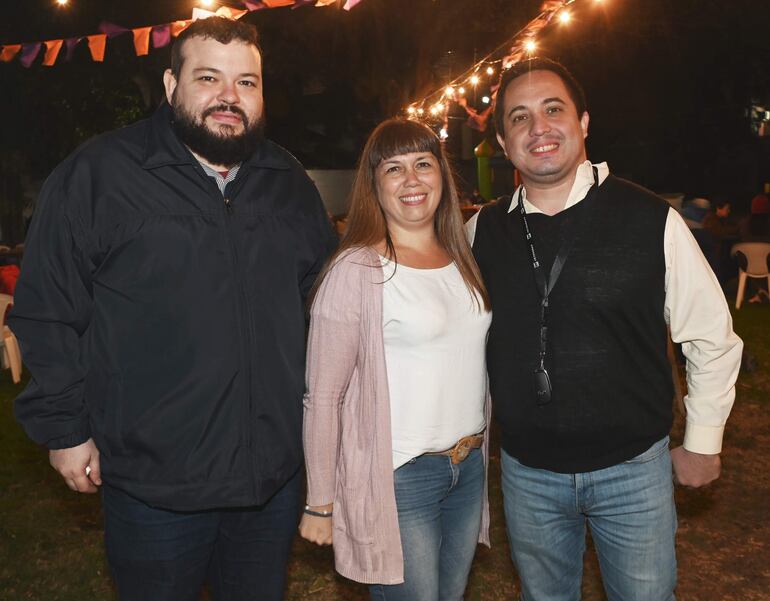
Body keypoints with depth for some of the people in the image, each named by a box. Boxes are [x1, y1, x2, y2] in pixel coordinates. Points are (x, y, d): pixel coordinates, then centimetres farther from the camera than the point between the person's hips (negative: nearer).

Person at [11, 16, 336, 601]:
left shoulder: (290, 182, 6)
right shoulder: (96, 174, -9)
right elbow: (46, 312, -5)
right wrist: (63, 427, -5)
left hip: (276, 473, 4)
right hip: (152, 482, -3)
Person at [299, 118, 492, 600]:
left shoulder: (463, 258, 6)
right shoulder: (357, 271, -15)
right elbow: (323, 398, -13)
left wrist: (477, 451, 11)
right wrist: (320, 504, -10)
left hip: (470, 469, 7)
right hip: (398, 478, -6)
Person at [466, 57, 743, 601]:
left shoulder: (653, 221, -12)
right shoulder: (482, 232, -4)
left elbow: (711, 337, -3)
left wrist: (703, 443, 2)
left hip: (634, 468, -2)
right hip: (527, 470, 3)